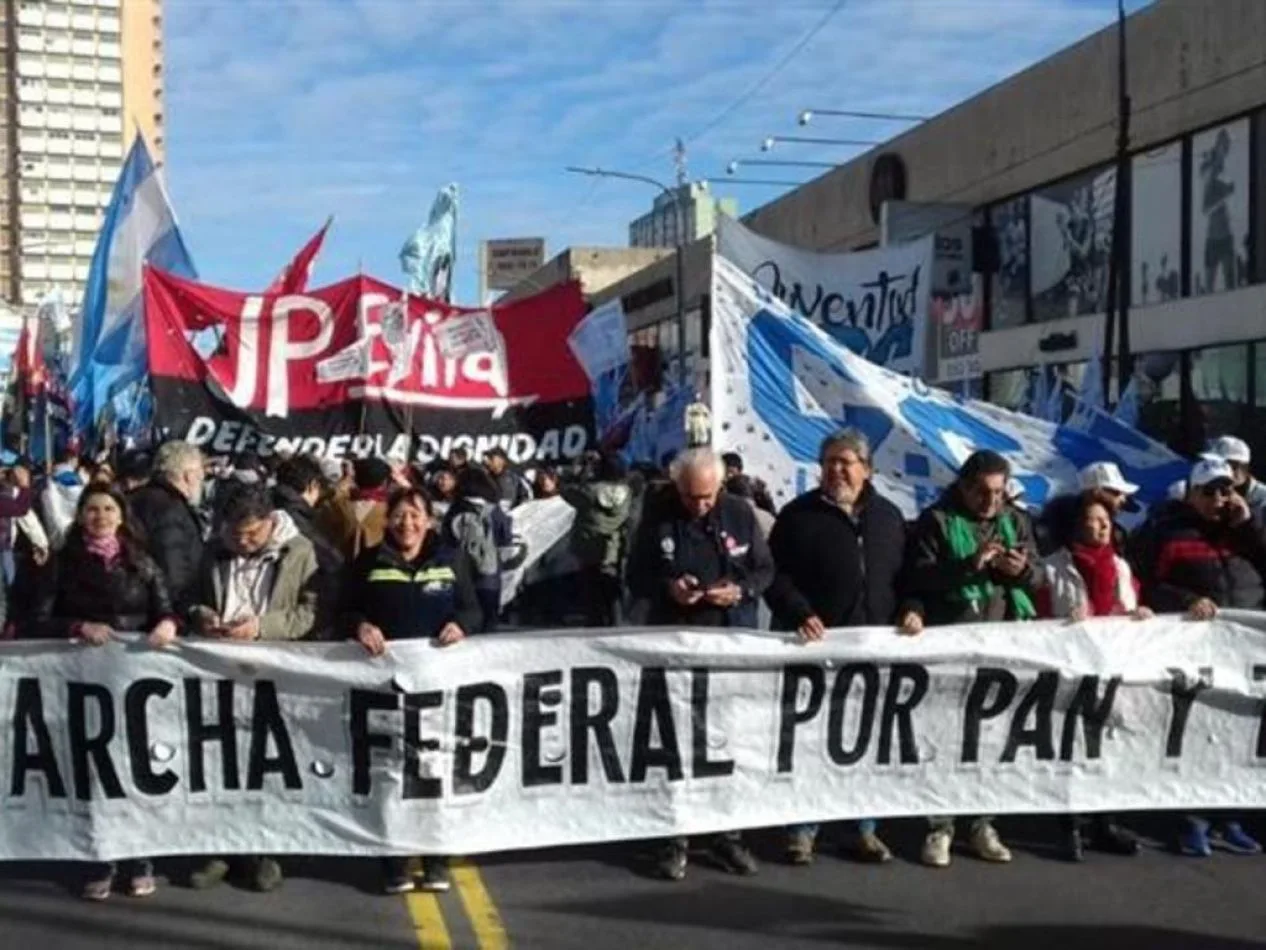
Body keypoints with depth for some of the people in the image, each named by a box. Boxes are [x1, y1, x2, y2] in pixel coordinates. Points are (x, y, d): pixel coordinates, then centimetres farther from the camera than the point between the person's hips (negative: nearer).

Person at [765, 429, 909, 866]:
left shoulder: (888, 516, 13)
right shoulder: (799, 514, 0)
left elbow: (906, 573, 19)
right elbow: (776, 574, -4)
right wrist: (799, 613, -18)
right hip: (818, 643, -3)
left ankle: (866, 829, 20)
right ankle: (802, 829, 12)